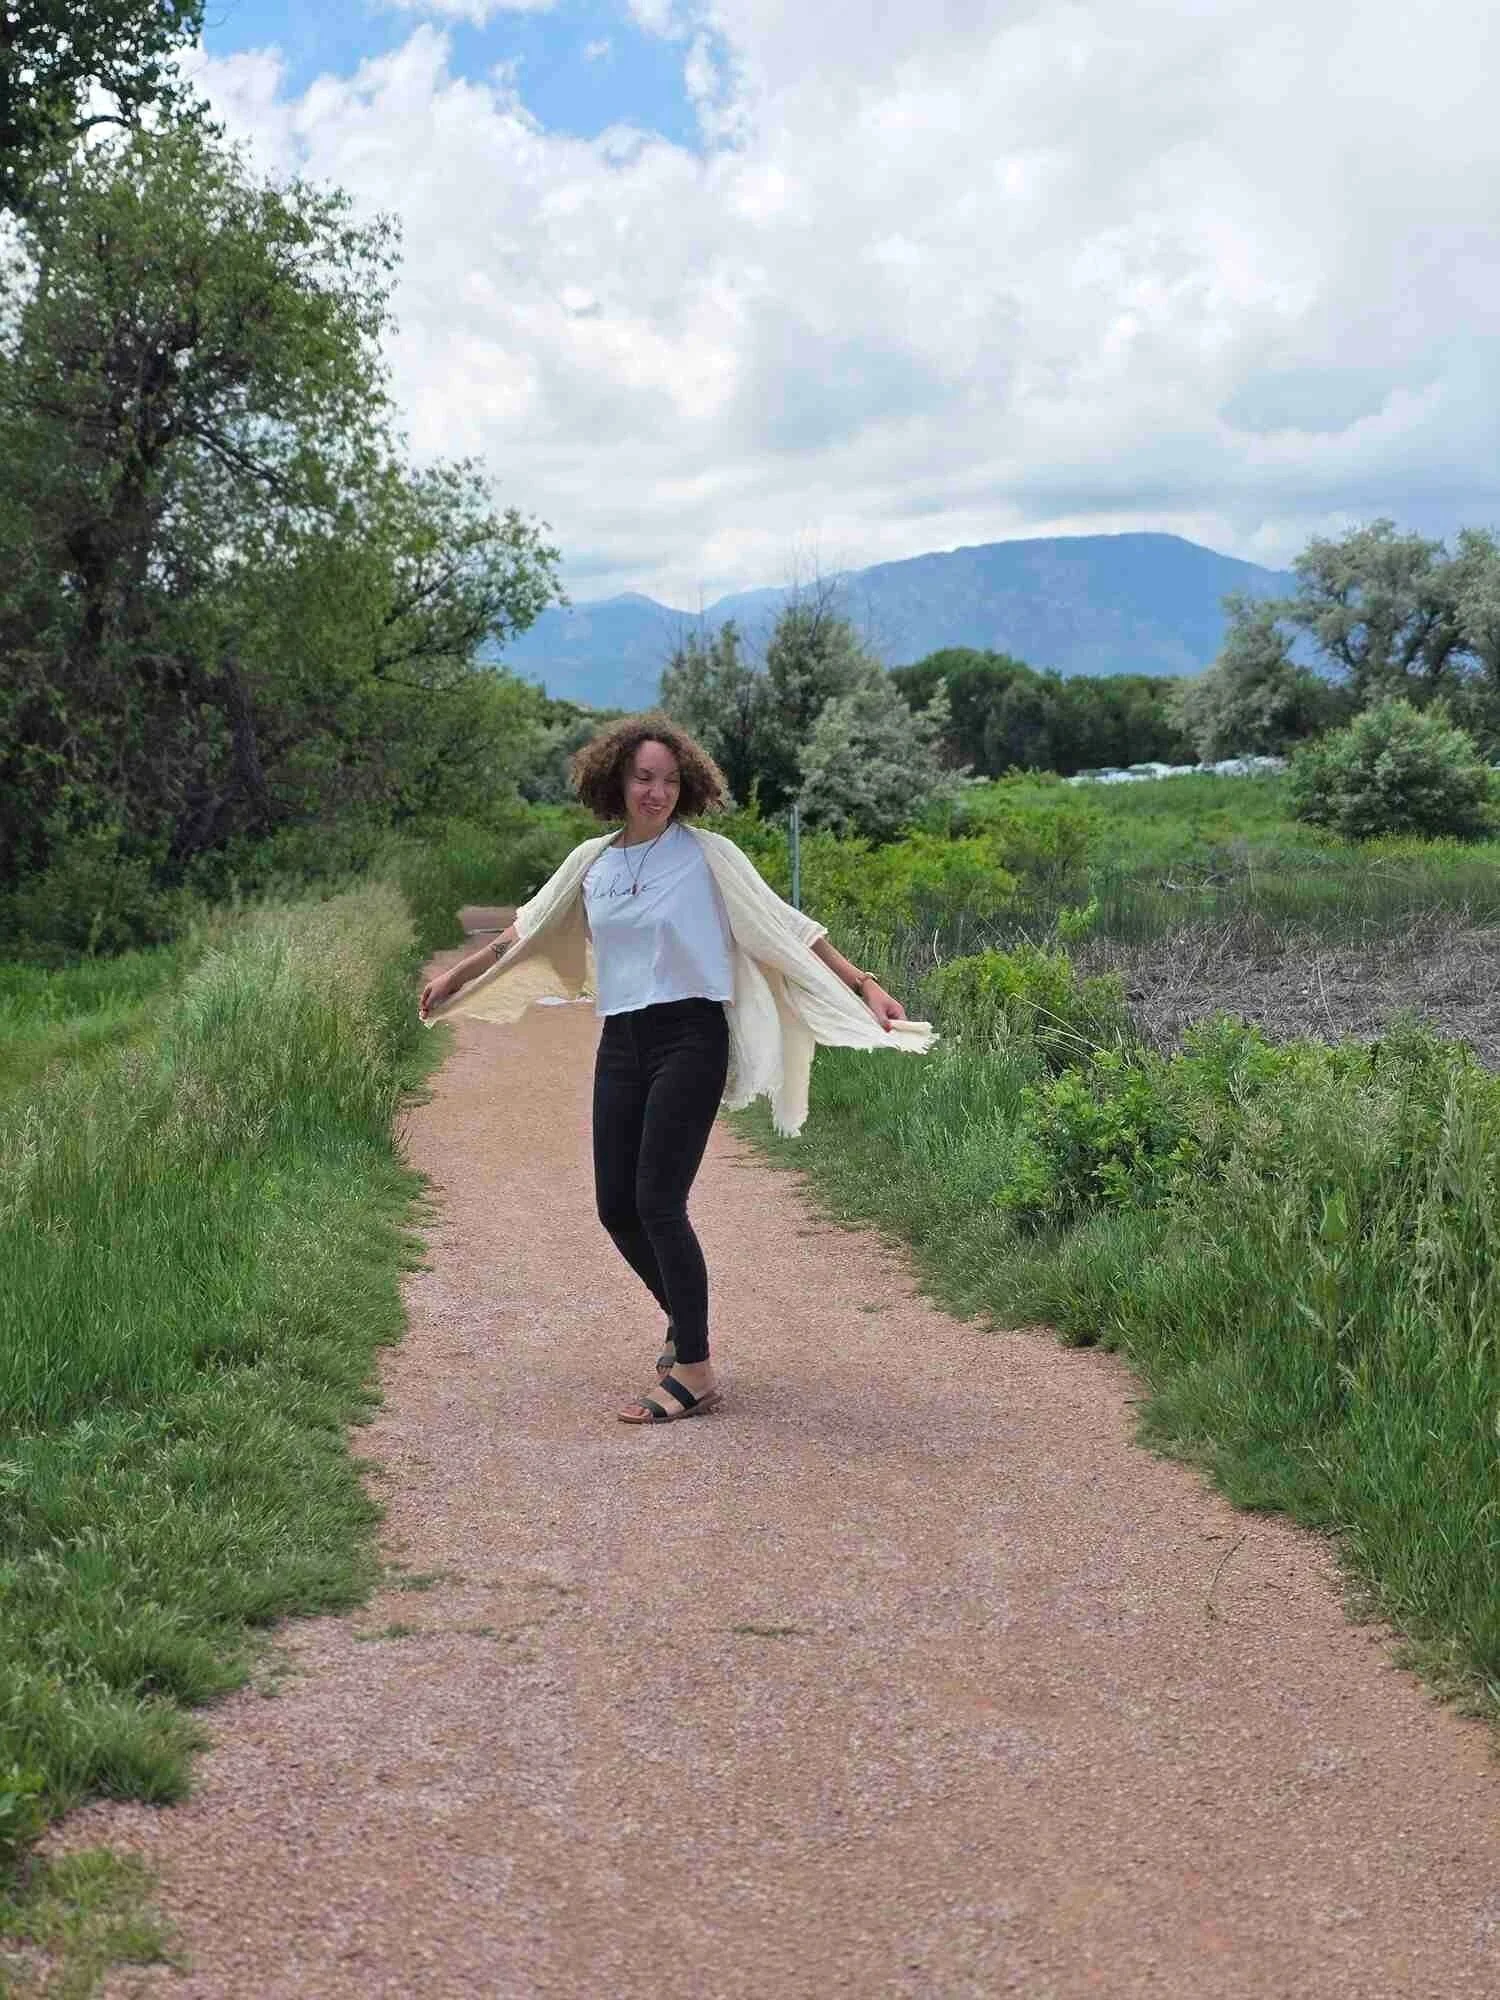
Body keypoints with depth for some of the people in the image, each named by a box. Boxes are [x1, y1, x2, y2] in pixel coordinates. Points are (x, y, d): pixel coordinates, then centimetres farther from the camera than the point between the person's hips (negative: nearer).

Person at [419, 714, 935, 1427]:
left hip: (690, 1038, -5)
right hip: (620, 1043, 5)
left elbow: (786, 928, -3)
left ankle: (694, 1371, -1)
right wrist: (456, 977, 31)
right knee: (616, 1206, 6)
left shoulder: (707, 855, -4)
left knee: (658, 1202, -11)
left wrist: (862, 983, -10)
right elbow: (526, 932, 23)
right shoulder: (590, 861, 9)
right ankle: (685, 1319, 31)